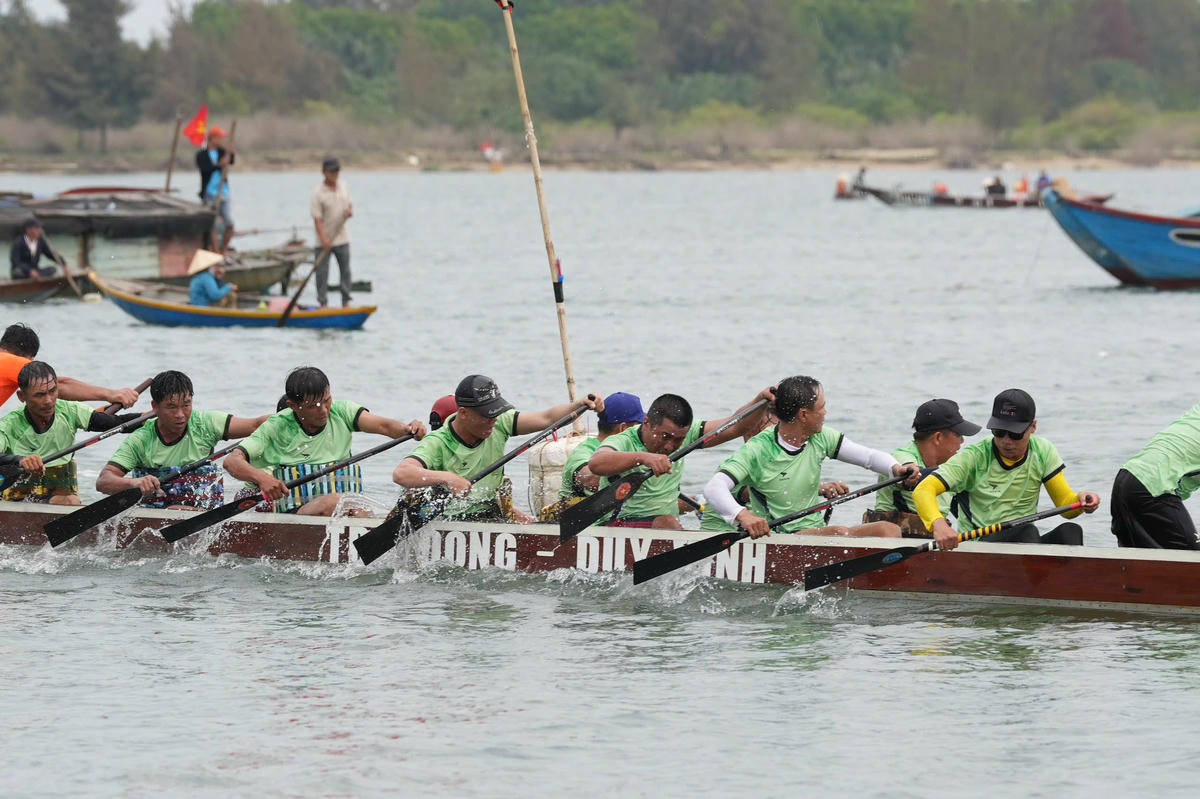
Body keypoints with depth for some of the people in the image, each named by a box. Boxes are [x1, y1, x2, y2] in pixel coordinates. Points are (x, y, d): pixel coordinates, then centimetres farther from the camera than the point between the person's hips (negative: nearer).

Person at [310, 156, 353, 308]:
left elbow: (349, 203, 18)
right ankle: (323, 302, 6)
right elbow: (317, 219, -16)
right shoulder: (318, 193, -13)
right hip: (324, 241, -5)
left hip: (342, 238, 5)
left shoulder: (343, 186, 4)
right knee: (322, 272, -2)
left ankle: (346, 301, 16)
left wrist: (350, 211, -7)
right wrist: (323, 238, -25)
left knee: (345, 271, 8)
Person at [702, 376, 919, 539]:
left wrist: (896, 468, -14)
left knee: (889, 530, -15)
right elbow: (714, 489, -23)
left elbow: (870, 456, 9)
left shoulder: (820, 438, 6)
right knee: (839, 532, -33)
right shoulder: (757, 452, -13)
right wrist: (741, 514, -44)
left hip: (817, 533, 7)